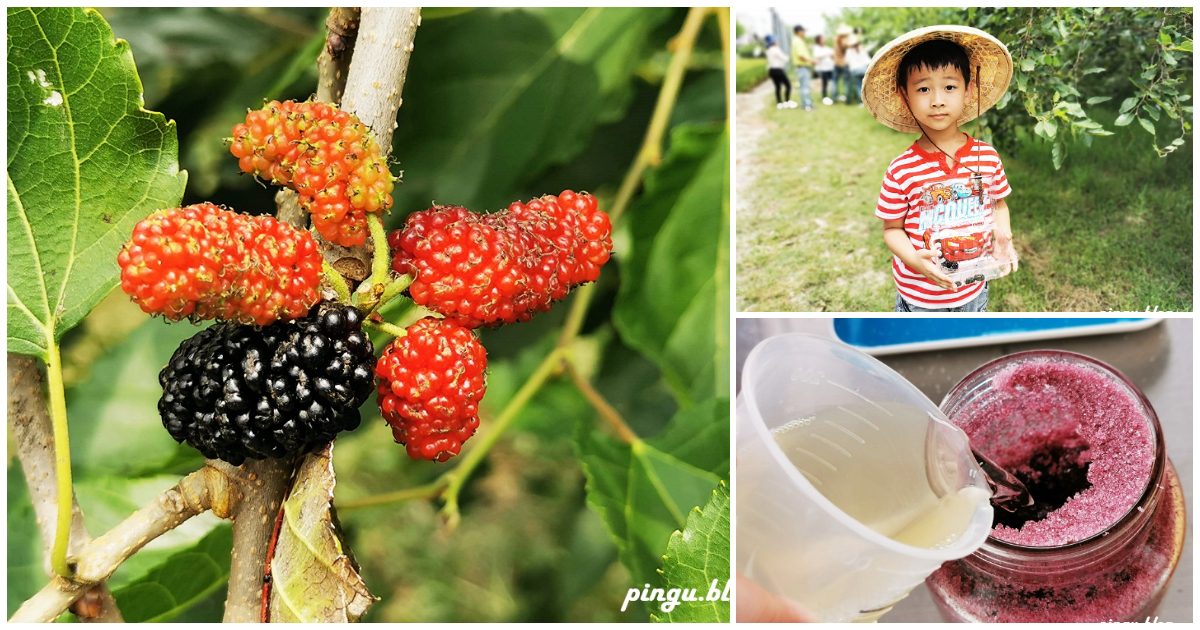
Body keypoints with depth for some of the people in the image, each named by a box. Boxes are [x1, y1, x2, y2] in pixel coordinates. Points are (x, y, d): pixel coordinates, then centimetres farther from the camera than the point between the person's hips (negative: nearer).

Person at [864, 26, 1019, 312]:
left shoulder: (986, 156, -7)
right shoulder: (902, 170, -16)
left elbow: (998, 203, 8)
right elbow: (892, 228, -8)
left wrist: (1002, 235, -11)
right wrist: (914, 259, -26)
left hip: (973, 289, 3)